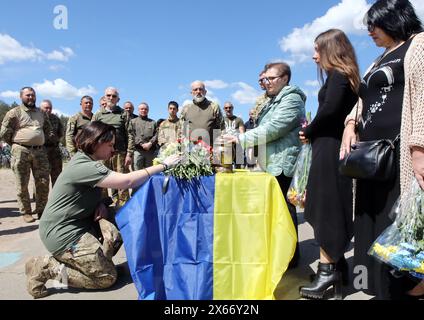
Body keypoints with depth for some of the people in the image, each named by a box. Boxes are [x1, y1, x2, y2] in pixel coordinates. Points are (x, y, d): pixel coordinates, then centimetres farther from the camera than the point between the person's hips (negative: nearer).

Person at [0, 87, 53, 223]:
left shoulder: (41, 113, 15)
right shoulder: (14, 112, 0)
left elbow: (49, 130, 23)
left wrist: (41, 141, 13)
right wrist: (16, 144, 4)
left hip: (40, 151, 4)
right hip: (21, 152, -4)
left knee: (43, 183, 3)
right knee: (22, 185, 2)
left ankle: (41, 210, 16)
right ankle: (26, 212, 13)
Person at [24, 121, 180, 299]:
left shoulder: (87, 161, 7)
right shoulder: (84, 166, -25)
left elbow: (93, 191, 19)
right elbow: (128, 181, -32)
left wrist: (100, 203, -4)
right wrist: (163, 165, -25)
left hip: (80, 221, 10)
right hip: (62, 231, -10)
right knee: (107, 277, -6)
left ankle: (94, 260, 6)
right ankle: (46, 267, -2)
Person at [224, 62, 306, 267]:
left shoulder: (291, 99, -7)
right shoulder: (273, 101, 23)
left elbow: (272, 129, -19)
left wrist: (241, 139, -18)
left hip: (283, 164, -9)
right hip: (271, 165, 9)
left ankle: (290, 257, 9)